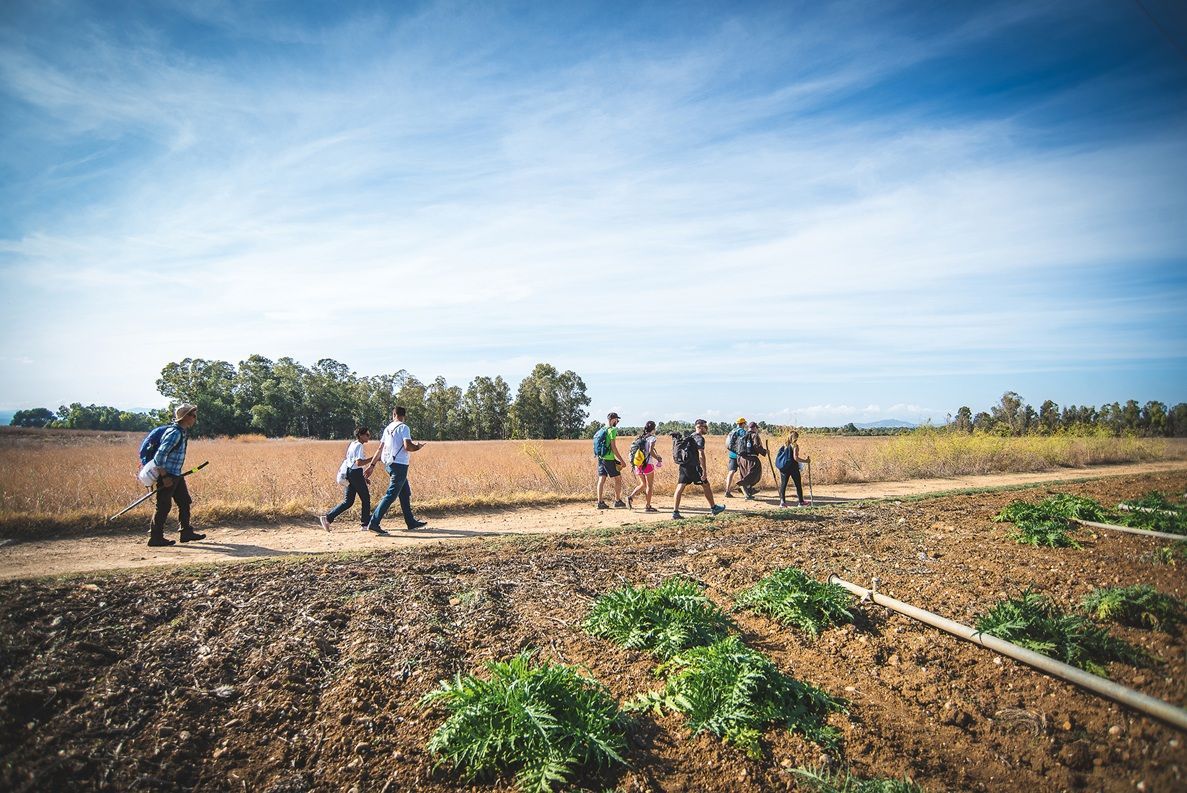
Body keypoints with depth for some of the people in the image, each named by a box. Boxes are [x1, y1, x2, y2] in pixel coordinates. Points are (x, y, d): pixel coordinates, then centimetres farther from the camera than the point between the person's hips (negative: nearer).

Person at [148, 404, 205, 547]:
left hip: (176, 475, 10)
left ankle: (186, 532, 19)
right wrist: (164, 476, -21)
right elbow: (160, 455, -24)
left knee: (185, 502, 12)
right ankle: (155, 538, 7)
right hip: (167, 476, -10)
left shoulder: (183, 432, 10)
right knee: (163, 507, -2)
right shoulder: (174, 433, -20)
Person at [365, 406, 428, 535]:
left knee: (405, 493, 16)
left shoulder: (388, 428, 12)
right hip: (400, 465, -8)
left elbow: (381, 448, 13)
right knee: (391, 494, -8)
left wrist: (372, 464, 17)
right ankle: (374, 523, -13)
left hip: (389, 464, 8)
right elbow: (407, 446, -20)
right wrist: (418, 447, 0)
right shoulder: (403, 428, -9)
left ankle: (411, 522, 23)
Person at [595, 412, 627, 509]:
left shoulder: (601, 430, 13)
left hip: (600, 458, 7)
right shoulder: (612, 430, -12)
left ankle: (600, 502, 3)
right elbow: (613, 448, -17)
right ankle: (617, 501, 12)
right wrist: (622, 461, -14)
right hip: (609, 459, -7)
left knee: (601, 479, 6)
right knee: (618, 479, 6)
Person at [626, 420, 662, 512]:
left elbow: (633, 447, 10)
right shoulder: (652, 438, -8)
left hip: (638, 465, 6)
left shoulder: (641, 438, 11)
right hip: (648, 464, -6)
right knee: (649, 486, 5)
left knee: (643, 484, 19)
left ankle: (630, 497, 1)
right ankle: (648, 506, 8)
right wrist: (658, 459, -8)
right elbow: (650, 451, -20)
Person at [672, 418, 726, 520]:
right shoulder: (700, 438, -10)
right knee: (706, 486, 9)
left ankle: (675, 512, -4)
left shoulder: (690, 436, 18)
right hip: (693, 467, -8)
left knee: (680, 488, 0)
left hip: (683, 465, 8)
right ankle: (713, 508, 21)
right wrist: (704, 471, -21)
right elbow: (701, 455, -20)